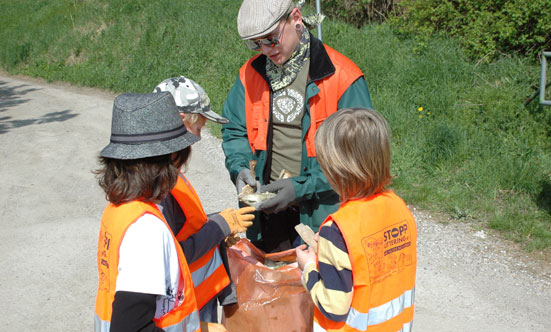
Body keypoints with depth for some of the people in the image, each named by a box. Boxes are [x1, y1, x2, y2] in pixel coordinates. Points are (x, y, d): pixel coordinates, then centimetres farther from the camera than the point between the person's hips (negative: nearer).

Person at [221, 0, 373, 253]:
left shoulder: (342, 77, -12)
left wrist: (302, 187, -20)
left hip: (320, 212, -4)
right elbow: (234, 130, 13)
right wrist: (240, 168, -7)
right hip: (267, 211, 4)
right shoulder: (250, 73, 3)